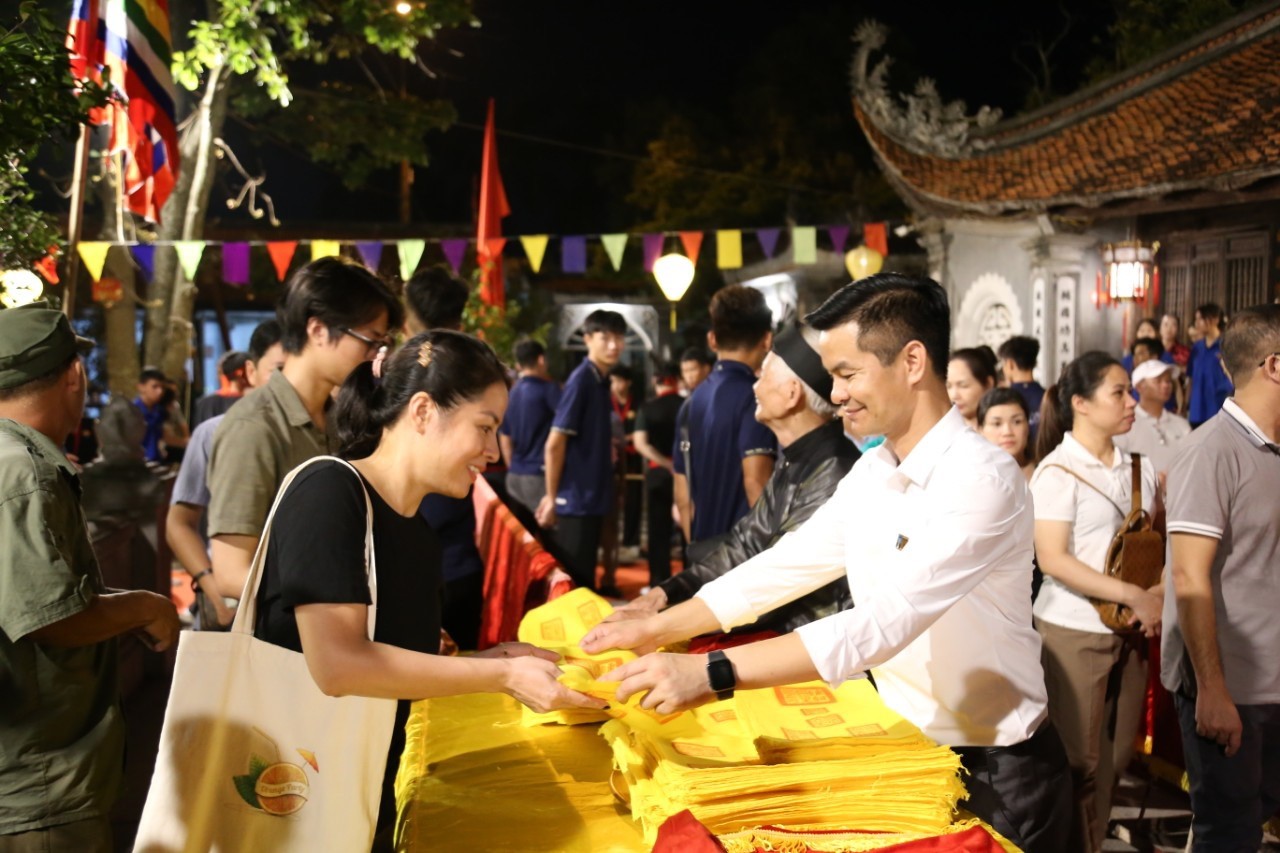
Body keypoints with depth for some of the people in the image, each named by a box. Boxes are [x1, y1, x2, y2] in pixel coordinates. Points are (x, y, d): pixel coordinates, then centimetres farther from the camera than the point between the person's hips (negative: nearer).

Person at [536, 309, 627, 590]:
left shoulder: (601, 381, 10)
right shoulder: (581, 380, -14)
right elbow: (555, 444, -16)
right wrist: (551, 496, -13)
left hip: (592, 498, 9)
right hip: (575, 500, -9)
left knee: (583, 581, 15)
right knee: (573, 583, -2)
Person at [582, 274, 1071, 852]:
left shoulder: (981, 479, -25)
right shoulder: (870, 473, 2)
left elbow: (885, 621, -34)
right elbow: (789, 563, 6)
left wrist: (713, 673, -39)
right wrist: (657, 629, 0)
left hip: (995, 773, -7)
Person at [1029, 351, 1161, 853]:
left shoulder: (1138, 468, 7)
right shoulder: (1058, 471, -11)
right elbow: (1052, 559, -17)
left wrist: (1159, 593, -6)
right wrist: (1134, 596, -20)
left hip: (1128, 630, 6)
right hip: (1074, 631, -6)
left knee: (1116, 754, 12)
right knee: (1077, 759, 2)